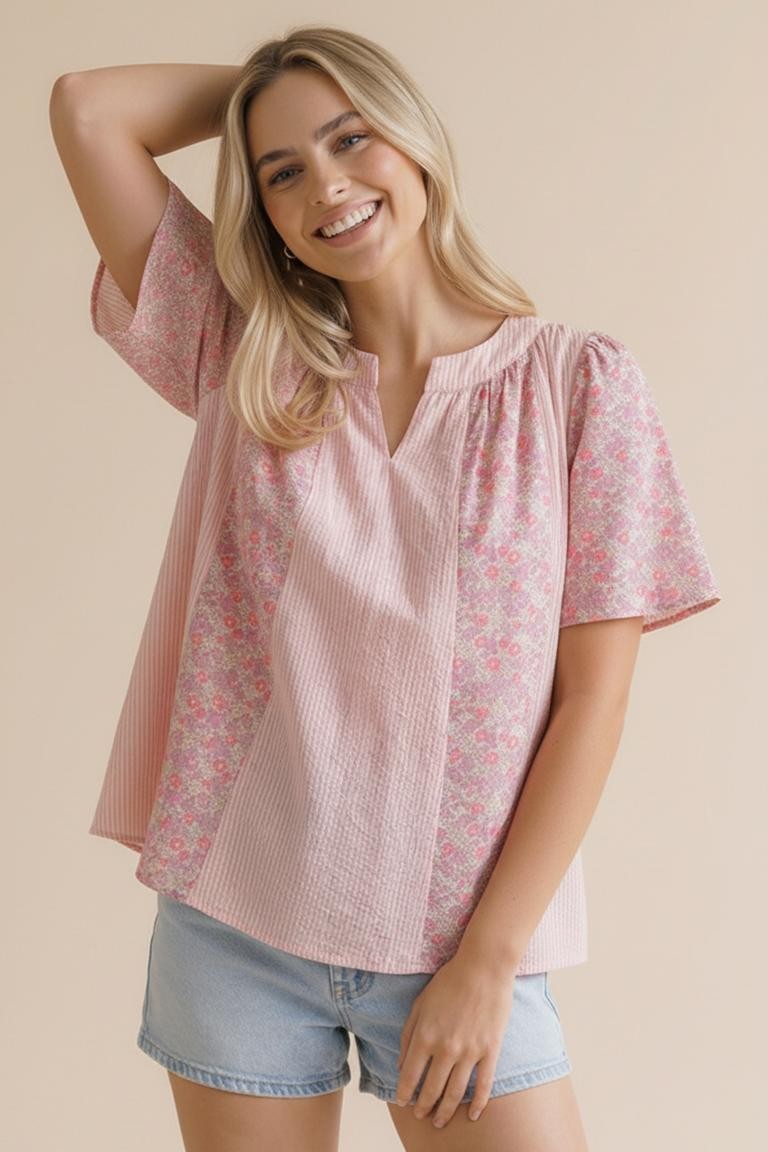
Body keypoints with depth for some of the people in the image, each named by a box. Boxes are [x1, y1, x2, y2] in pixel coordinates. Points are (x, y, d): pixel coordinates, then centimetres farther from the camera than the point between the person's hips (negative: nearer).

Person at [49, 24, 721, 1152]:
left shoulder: (580, 383, -3)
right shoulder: (250, 362, 4)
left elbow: (591, 701, -6)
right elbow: (87, 108, 1)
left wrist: (487, 963, -9)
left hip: (463, 938, -1)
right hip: (235, 929, 2)